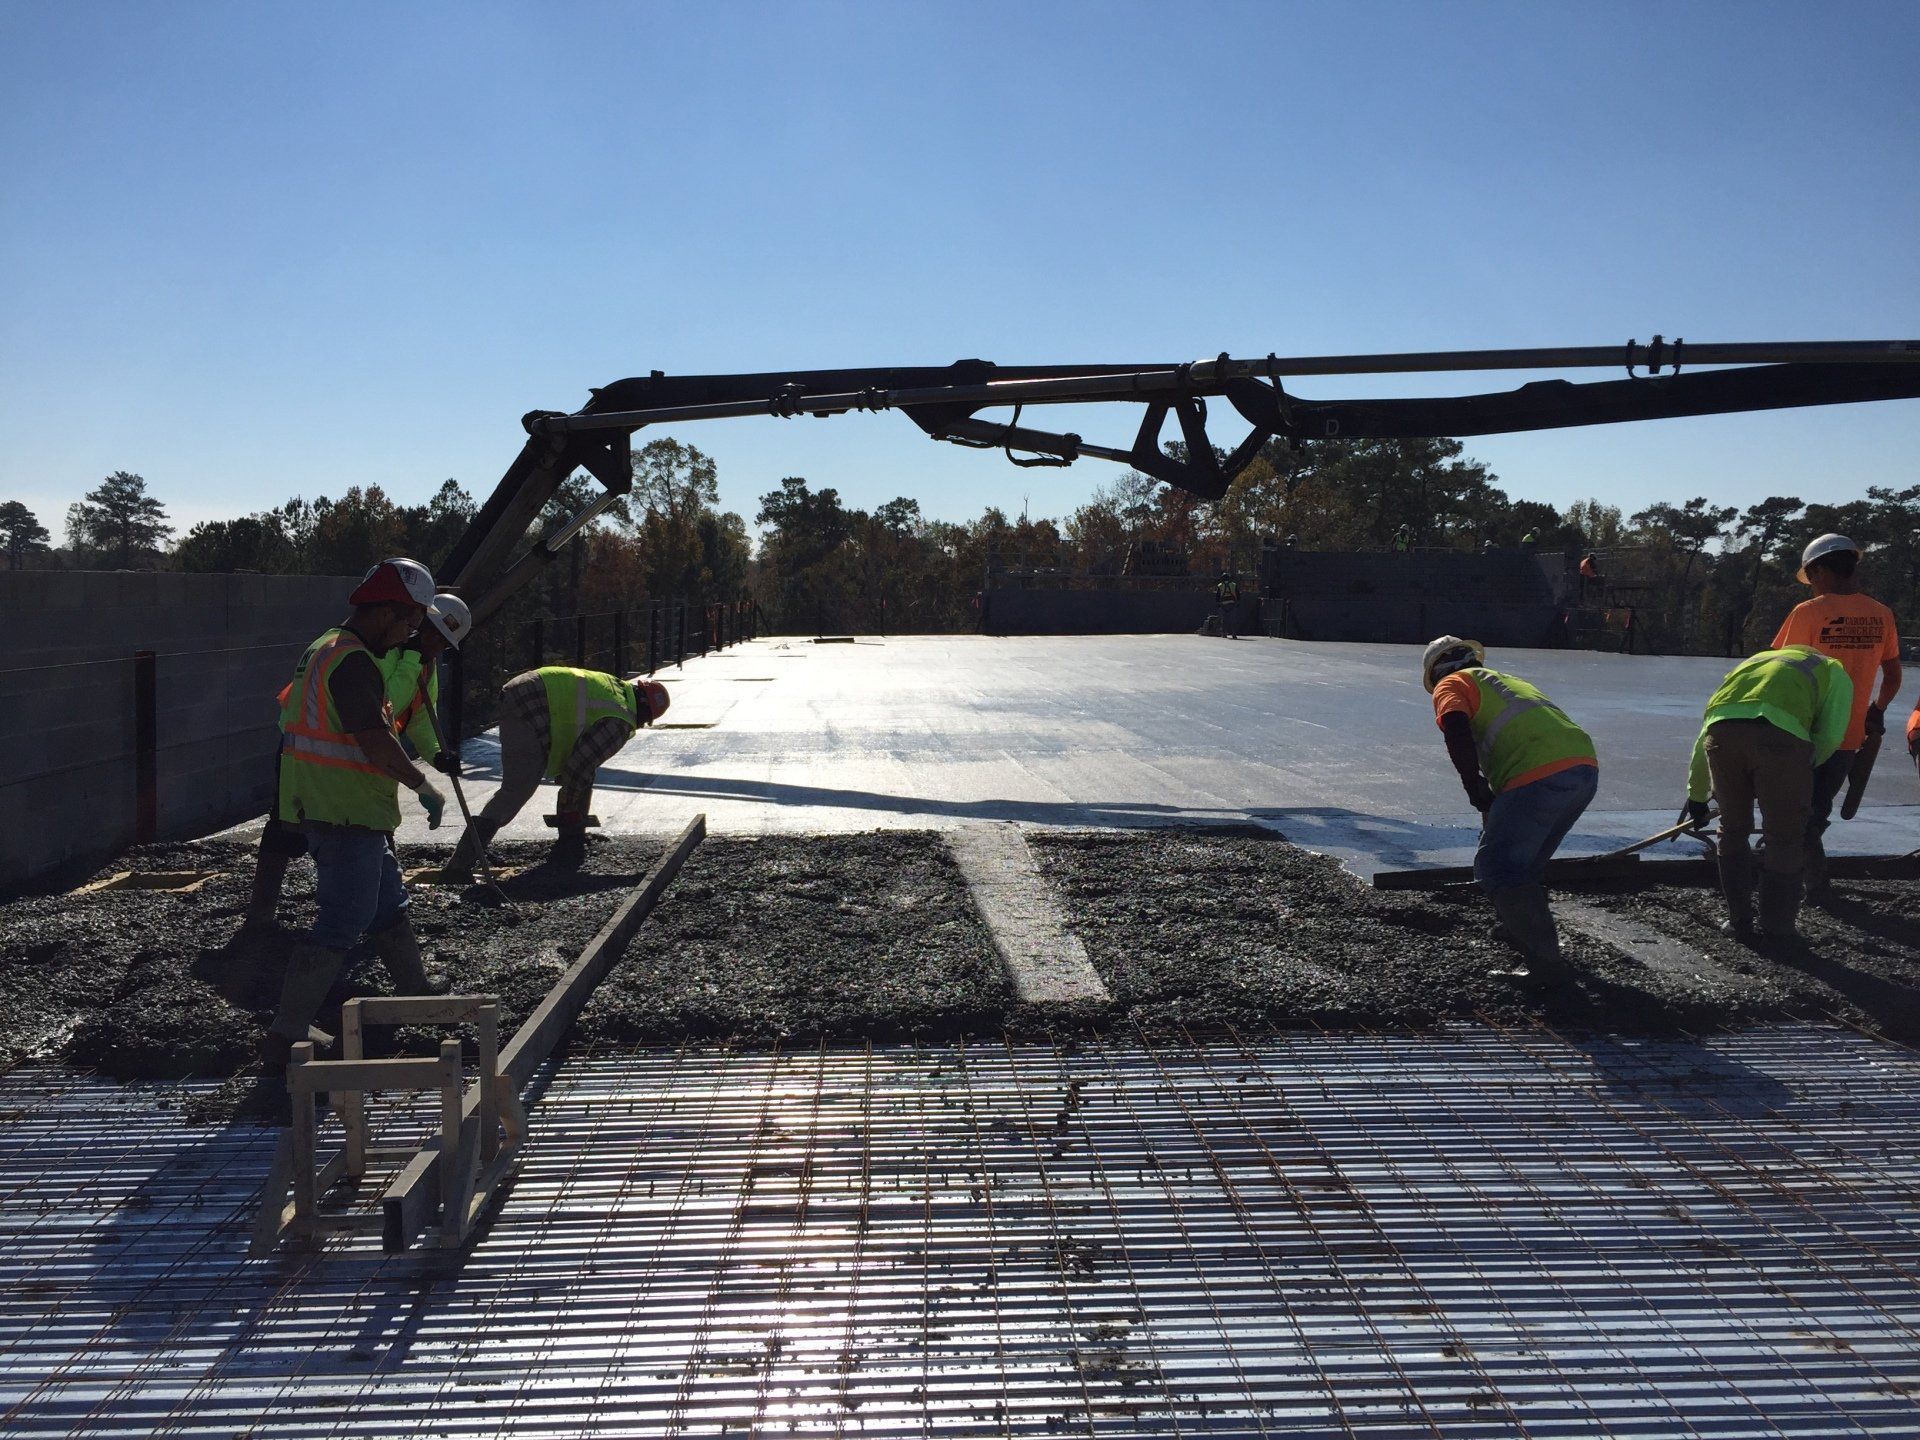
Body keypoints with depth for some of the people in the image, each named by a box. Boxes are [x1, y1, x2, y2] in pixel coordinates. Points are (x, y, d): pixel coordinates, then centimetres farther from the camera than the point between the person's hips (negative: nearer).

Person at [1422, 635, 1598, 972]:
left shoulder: (1450, 685, 12)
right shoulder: (1507, 679, 36)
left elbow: (1456, 728, -11)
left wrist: (1474, 786, -2)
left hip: (1540, 777, -8)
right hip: (1585, 769, 8)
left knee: (1496, 870, 1)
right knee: (1526, 867, 24)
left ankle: (1544, 958, -1)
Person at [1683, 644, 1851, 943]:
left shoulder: (1753, 661, 42)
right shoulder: (1834, 671, 31)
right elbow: (1830, 736, 11)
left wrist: (1696, 796, 45)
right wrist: (1805, 767, 29)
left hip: (1721, 729, 4)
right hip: (1781, 734, -4)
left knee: (1732, 831, 21)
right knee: (1785, 839, 13)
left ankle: (1739, 923, 27)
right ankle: (1778, 929, 19)